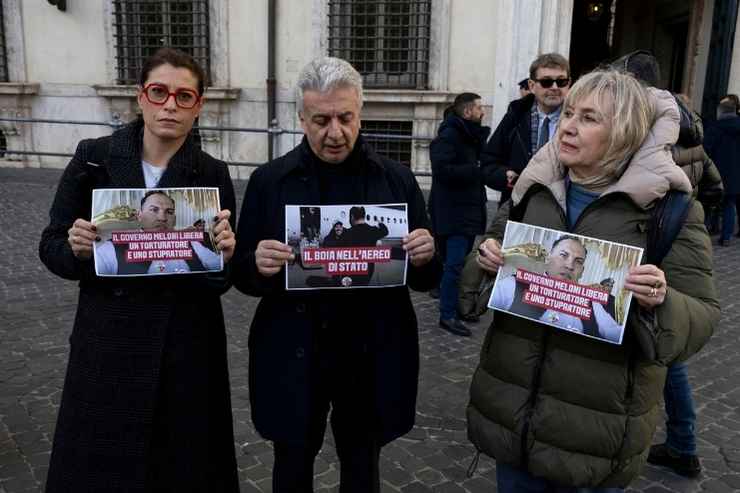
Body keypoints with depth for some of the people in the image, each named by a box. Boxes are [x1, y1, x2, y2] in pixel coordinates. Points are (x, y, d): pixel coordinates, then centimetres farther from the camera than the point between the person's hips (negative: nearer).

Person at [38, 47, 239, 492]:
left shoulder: (213, 175, -3)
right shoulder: (93, 158, -2)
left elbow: (221, 281, 0)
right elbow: (51, 247, 3)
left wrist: (224, 257, -21)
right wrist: (77, 249, -18)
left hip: (187, 351, 0)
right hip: (107, 345, 1)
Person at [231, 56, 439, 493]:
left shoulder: (397, 179, -2)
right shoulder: (269, 181, -2)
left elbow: (427, 278, 2)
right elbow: (243, 275, 0)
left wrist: (424, 258, -20)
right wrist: (259, 265, -22)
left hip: (372, 359, 1)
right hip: (292, 359, 0)